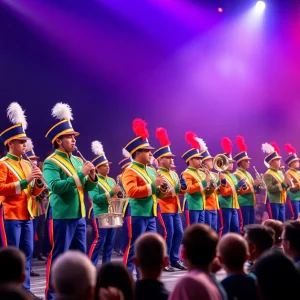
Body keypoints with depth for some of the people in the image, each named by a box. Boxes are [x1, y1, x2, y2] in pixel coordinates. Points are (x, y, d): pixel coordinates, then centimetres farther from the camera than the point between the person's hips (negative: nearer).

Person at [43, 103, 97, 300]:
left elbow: (89, 187, 14)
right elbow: (56, 186, -24)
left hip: (79, 216, 8)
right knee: (58, 256, -3)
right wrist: (81, 174, -24)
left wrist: (92, 177, -8)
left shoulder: (78, 161, 13)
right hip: (62, 216, -8)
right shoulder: (51, 163, -10)